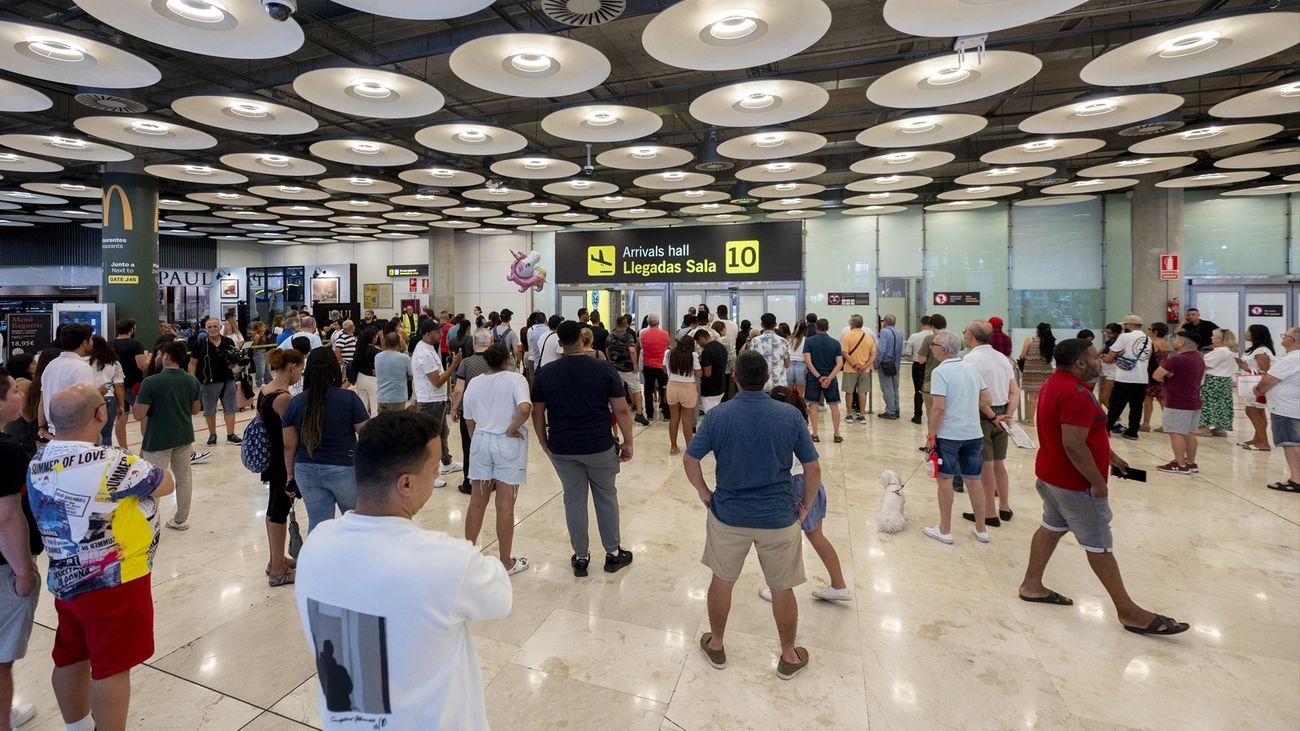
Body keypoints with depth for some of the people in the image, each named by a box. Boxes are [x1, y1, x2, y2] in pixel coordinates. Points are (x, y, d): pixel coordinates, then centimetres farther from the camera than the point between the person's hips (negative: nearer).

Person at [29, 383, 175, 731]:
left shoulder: (37, 465, -2)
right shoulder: (110, 463, -26)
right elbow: (166, 484, -11)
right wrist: (138, 468, 7)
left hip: (65, 582, 8)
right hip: (114, 584, -8)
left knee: (70, 658, 22)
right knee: (111, 667, 5)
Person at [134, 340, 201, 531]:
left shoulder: (151, 382, -17)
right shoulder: (192, 381, -2)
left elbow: (139, 415, -14)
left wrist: (138, 400, 2)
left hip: (158, 440, -5)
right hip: (184, 437, 5)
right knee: (184, 477, 14)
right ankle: (181, 519, 24)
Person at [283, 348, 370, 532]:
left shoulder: (295, 402, -1)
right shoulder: (349, 398, -11)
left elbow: (289, 445, 3)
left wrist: (290, 476, 15)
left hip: (307, 471, 3)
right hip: (344, 469, -3)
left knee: (317, 523, 11)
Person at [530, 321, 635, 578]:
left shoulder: (545, 373, -3)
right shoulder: (604, 368, -9)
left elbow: (537, 412, 3)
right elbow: (621, 409, -8)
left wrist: (543, 442, 15)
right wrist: (628, 442, 0)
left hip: (562, 448, 2)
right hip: (598, 446, -1)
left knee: (573, 499, 13)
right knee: (606, 496, 16)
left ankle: (580, 558, 23)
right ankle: (613, 553, 26)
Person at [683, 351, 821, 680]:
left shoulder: (719, 415, -12)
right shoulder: (790, 415, -11)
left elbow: (689, 460, -10)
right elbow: (813, 468, -6)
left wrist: (704, 492, 5)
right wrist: (806, 505, 7)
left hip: (728, 515, 0)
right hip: (778, 518, 0)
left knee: (722, 581, 20)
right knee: (782, 589, 18)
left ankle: (716, 645, 38)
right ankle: (789, 657, 36)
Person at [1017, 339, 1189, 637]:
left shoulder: (1057, 384, 7)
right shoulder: (1076, 394, -26)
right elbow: (1074, 445, -31)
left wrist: (1110, 456, 23)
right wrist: (1098, 482, -22)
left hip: (1052, 475, 10)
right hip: (1074, 482, -10)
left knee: (1052, 527, 18)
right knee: (1099, 544, 1)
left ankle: (1031, 585, 27)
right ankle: (1129, 612, 14)